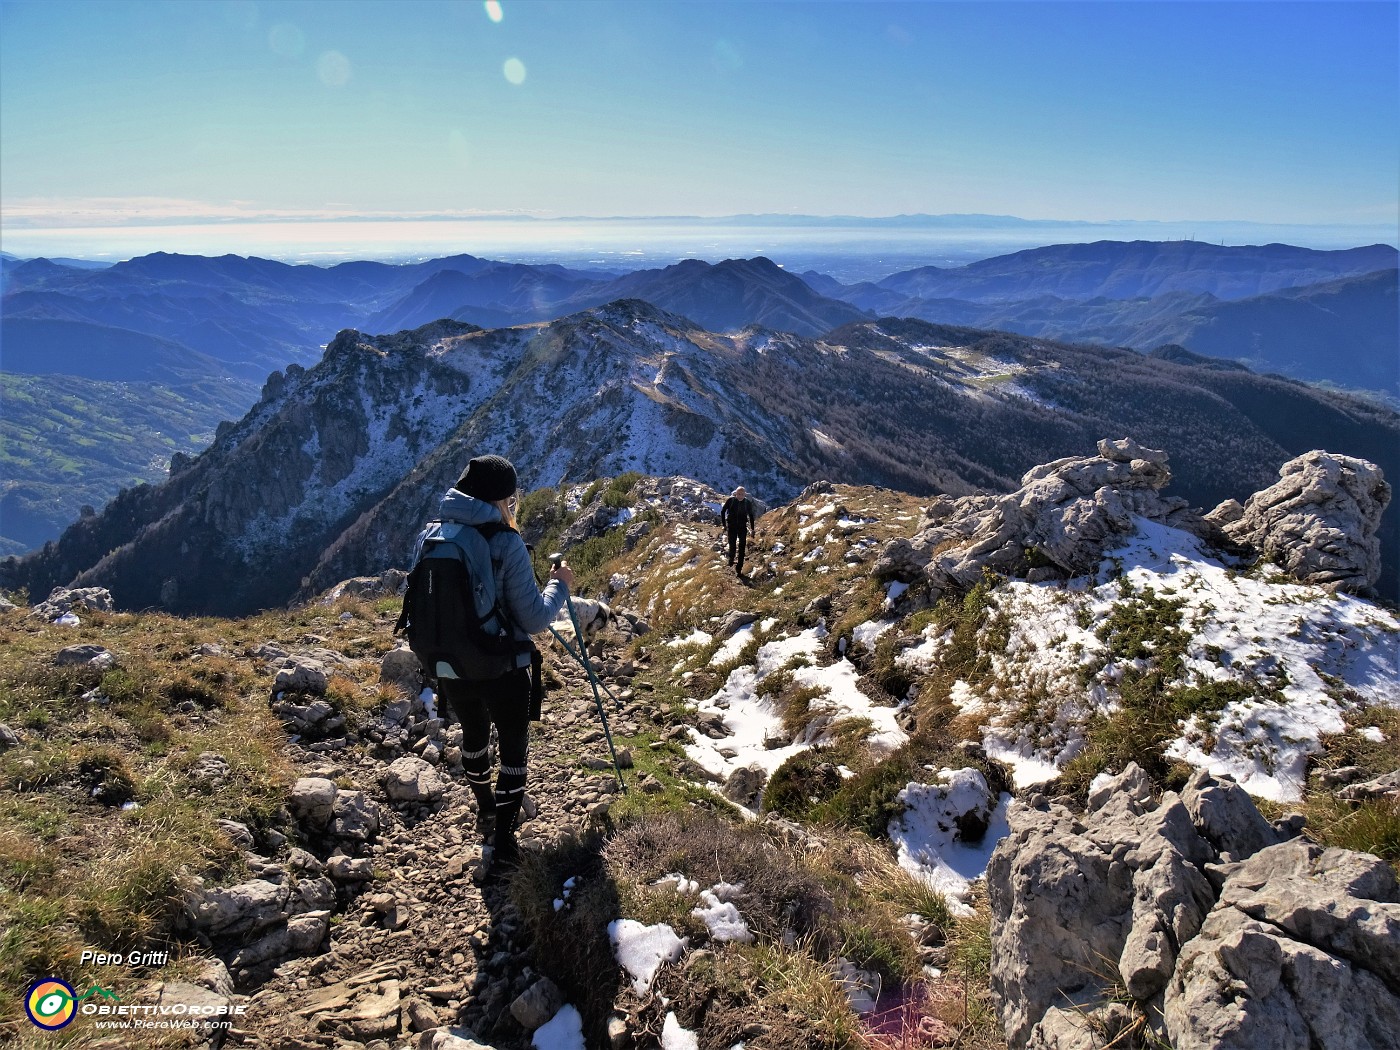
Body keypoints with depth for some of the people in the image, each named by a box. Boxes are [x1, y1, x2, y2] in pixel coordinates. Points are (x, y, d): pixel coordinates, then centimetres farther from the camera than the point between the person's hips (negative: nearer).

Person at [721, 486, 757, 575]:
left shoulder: (747, 503, -4)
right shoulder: (730, 500, -9)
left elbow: (751, 516, 7)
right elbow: (722, 511, 3)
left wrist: (752, 529, 7)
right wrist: (724, 524, 0)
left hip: (743, 527, 1)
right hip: (732, 527, -1)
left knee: (742, 548, -2)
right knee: (732, 547, -2)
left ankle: (739, 568, 2)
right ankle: (731, 560, 28)